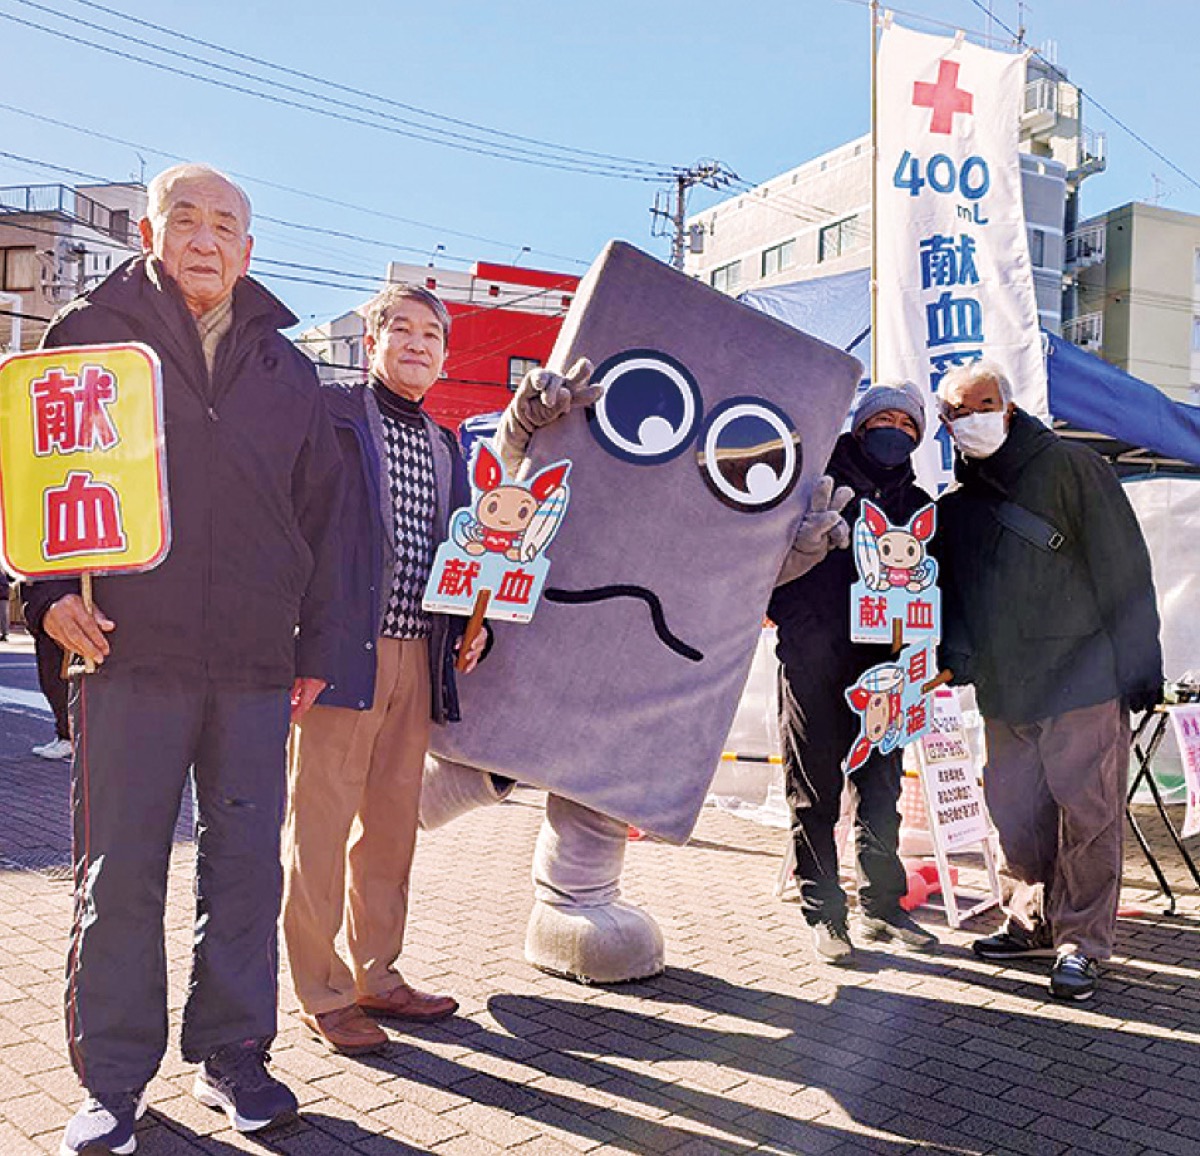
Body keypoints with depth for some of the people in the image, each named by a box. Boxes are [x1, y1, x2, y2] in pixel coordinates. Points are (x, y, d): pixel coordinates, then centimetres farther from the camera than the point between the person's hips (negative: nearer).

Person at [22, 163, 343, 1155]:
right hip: (128, 650, -2)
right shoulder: (91, 333, 8)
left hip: (257, 664, 3)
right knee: (120, 875, 3)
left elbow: (319, 512, 17)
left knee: (246, 867, 7)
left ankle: (232, 1057, 22)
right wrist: (51, 591, -8)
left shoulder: (286, 367, 15)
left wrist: (316, 643, 12)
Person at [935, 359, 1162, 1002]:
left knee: (1087, 813, -3)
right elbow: (951, 593, 20)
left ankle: (1081, 942, 8)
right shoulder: (954, 507, 12)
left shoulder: (1069, 468, -3)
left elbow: (1124, 570, -5)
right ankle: (1032, 923, 27)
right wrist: (956, 655, 1)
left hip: (1083, 681, -5)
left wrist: (1139, 668, -7)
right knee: (1015, 814, 10)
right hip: (1003, 695, 5)